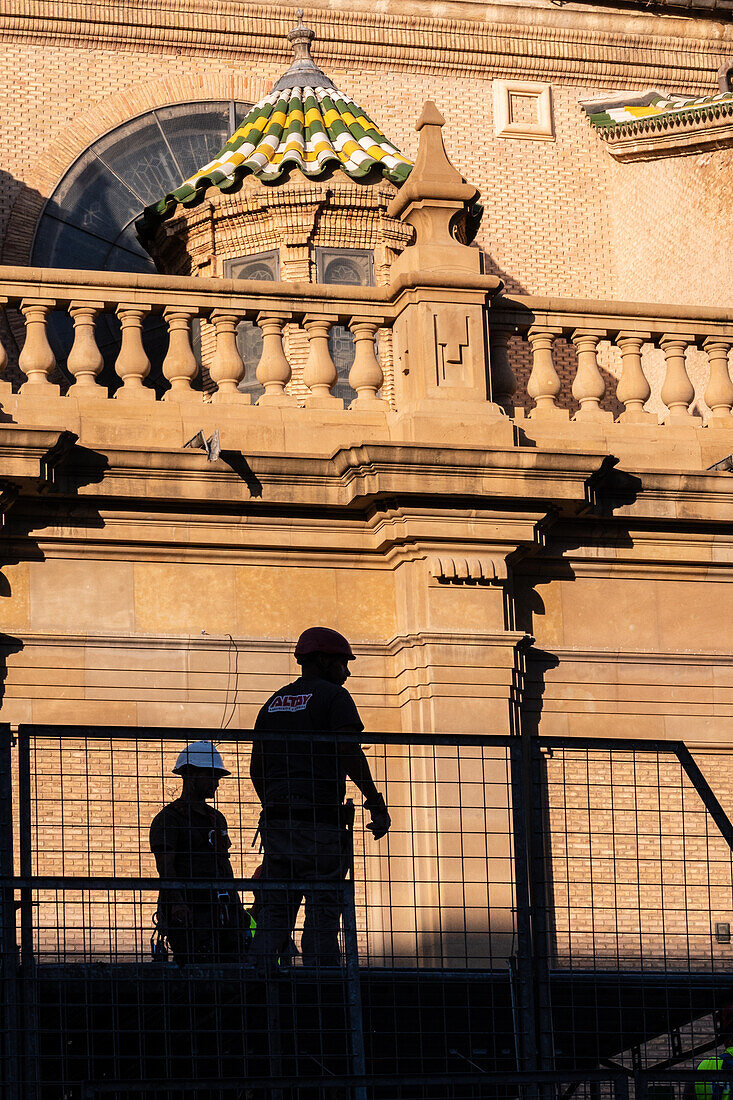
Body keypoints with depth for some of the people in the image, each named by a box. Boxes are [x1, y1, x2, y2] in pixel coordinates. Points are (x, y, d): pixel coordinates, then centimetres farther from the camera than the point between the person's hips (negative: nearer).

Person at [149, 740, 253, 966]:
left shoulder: (217, 818, 24)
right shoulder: (168, 818, -1)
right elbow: (165, 866, -13)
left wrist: (237, 905, 20)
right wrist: (177, 902, -28)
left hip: (223, 913, 7)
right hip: (190, 913, -7)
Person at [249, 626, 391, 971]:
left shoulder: (274, 702, 19)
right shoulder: (334, 697, -1)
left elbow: (256, 767, 19)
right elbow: (350, 753, -14)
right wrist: (377, 806, -9)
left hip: (276, 822, 6)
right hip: (320, 821, -6)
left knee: (274, 910, 8)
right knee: (322, 912, -6)